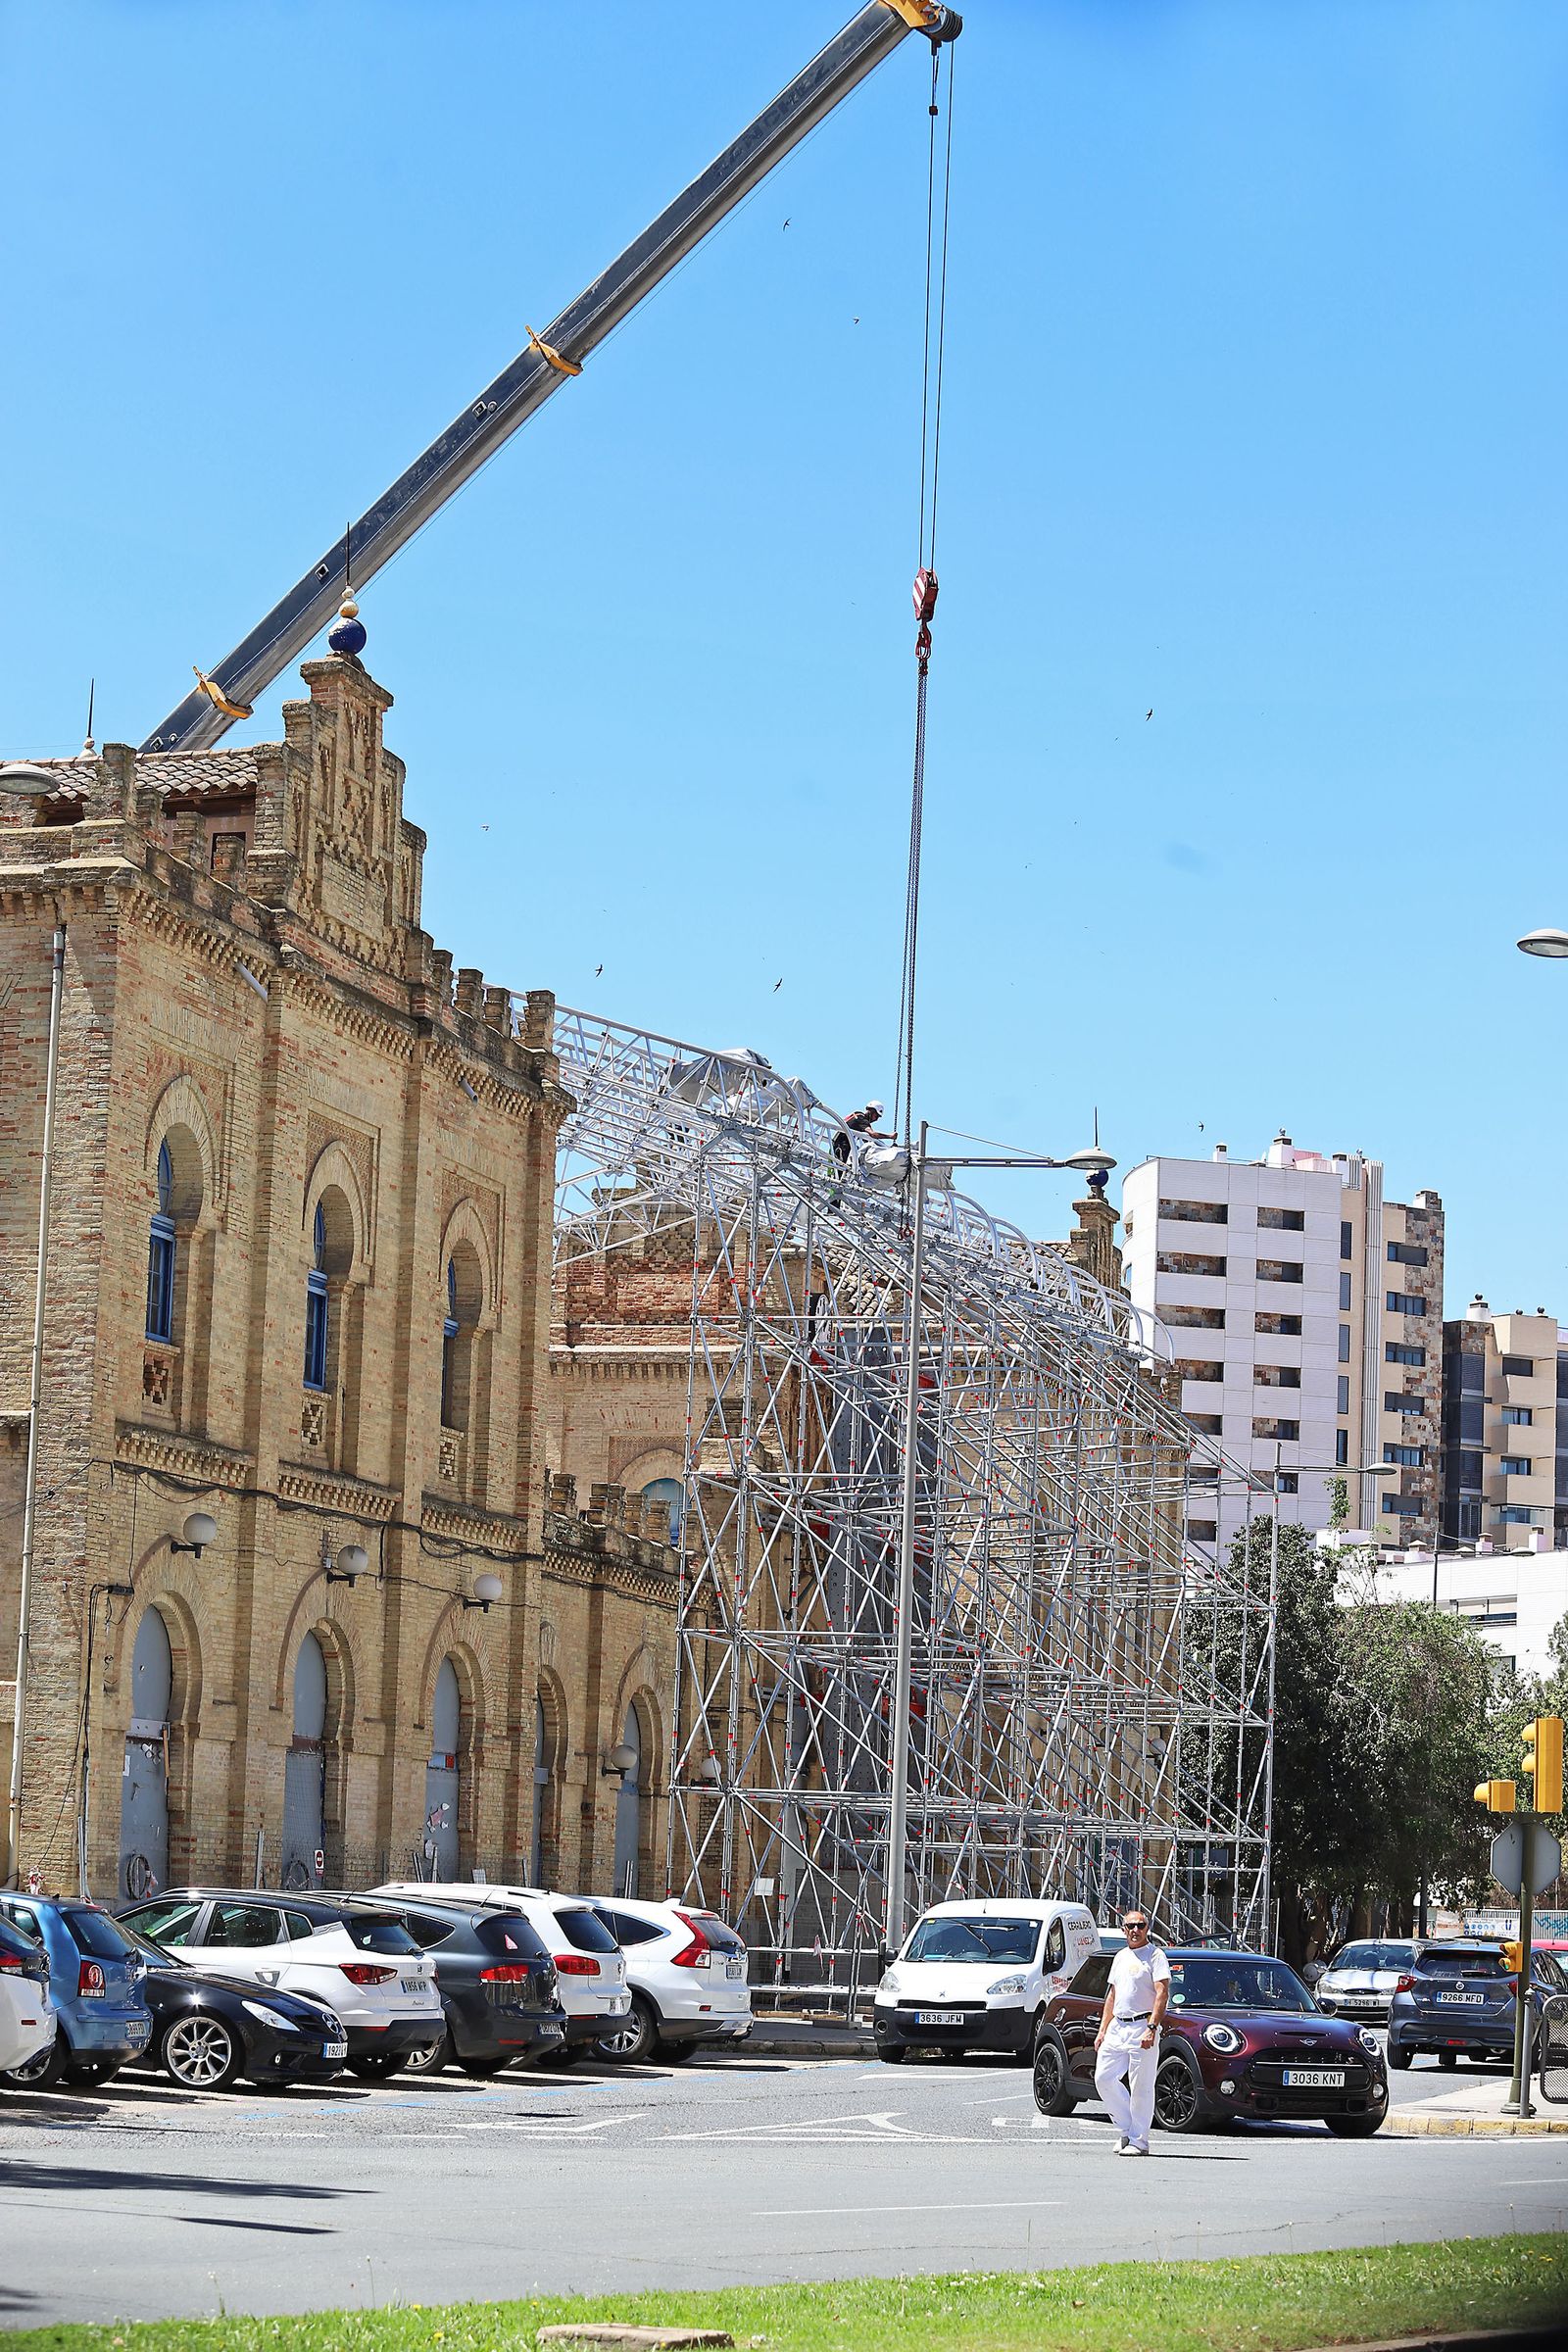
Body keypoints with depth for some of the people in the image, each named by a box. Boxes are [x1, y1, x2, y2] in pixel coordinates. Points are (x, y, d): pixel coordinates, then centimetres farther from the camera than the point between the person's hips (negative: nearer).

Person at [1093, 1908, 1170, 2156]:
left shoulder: (1155, 1955, -4)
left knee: (1141, 2086, -6)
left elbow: (1162, 1993, -14)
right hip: (1117, 2027, 8)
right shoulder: (1121, 1957, 19)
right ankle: (1128, 2129, 14)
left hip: (1142, 2027, -8)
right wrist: (1102, 2030, 18)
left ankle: (1139, 2141, -1)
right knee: (1103, 2078, 2)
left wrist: (1152, 2028, -23)